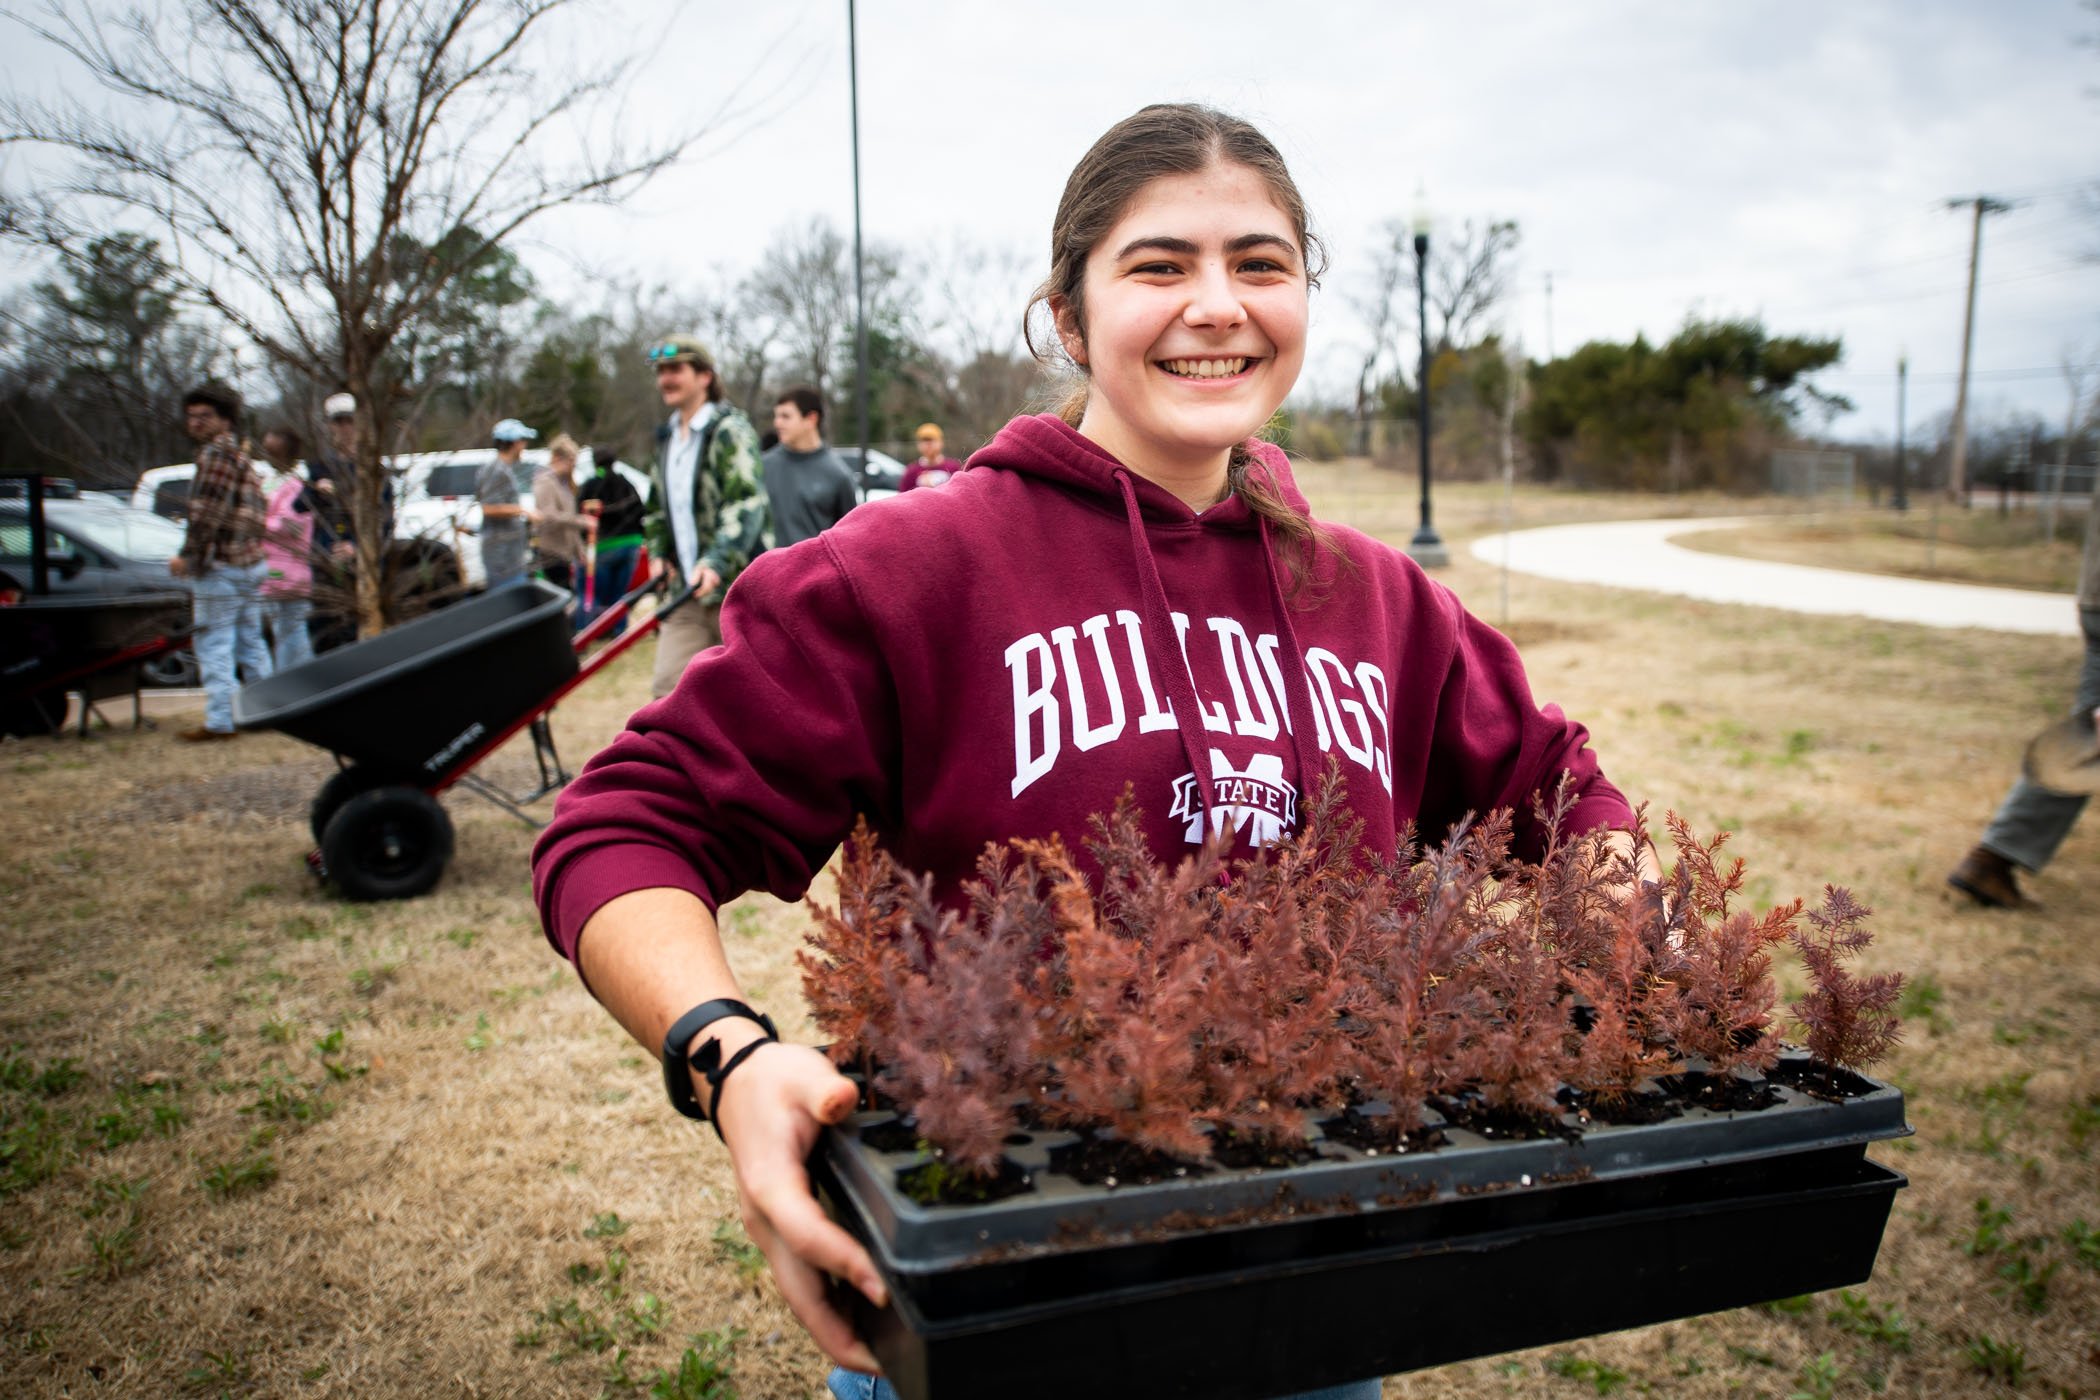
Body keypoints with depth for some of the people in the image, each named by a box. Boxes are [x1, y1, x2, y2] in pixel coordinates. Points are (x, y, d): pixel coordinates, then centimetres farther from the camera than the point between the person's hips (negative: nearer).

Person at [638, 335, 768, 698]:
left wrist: (717, 562, -30)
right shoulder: (667, 438, 16)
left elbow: (747, 503, -19)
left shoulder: (730, 430, -8)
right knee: (668, 689, -4)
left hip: (736, 586, -6)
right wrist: (658, 553, 11)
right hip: (686, 589, 6)